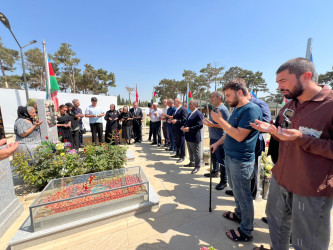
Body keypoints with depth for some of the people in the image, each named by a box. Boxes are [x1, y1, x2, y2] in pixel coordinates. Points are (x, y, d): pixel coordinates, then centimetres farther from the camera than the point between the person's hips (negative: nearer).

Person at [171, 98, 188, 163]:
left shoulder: (183, 109, -13)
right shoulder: (176, 110, 16)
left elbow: (184, 120, -20)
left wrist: (176, 121, -27)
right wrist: (172, 120, 5)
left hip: (181, 130, -9)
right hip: (176, 130, 9)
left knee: (181, 143, 1)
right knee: (177, 142, 19)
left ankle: (182, 156, 13)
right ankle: (178, 154, 35)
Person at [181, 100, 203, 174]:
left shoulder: (198, 114, -15)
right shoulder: (190, 114, 15)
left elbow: (200, 125, -22)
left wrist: (189, 129, -25)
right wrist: (184, 126, 4)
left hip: (194, 137, -9)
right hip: (188, 137, 9)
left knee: (196, 152, 4)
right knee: (190, 151, 21)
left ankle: (197, 166, 17)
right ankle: (192, 162, 38)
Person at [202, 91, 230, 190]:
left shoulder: (223, 110, -15)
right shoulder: (214, 109, 12)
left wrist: (213, 125, -25)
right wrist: (208, 123, 5)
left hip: (220, 139, -9)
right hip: (213, 138, 9)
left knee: (221, 160, 1)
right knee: (213, 157, 23)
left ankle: (224, 181, 14)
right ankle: (215, 172, 43)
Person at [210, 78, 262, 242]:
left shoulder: (251, 109, -18)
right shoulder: (237, 109, 11)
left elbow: (239, 136, -25)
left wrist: (220, 120, -21)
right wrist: (217, 143, 16)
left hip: (241, 161, -9)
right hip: (230, 157, 9)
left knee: (243, 195, 7)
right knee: (235, 189, 24)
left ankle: (246, 231, 28)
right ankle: (239, 214, 46)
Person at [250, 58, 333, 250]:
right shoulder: (288, 107, 6)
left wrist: (301, 138, -28)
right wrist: (273, 130, -3)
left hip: (312, 190, -6)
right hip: (280, 180, 7)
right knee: (277, 223, 25)